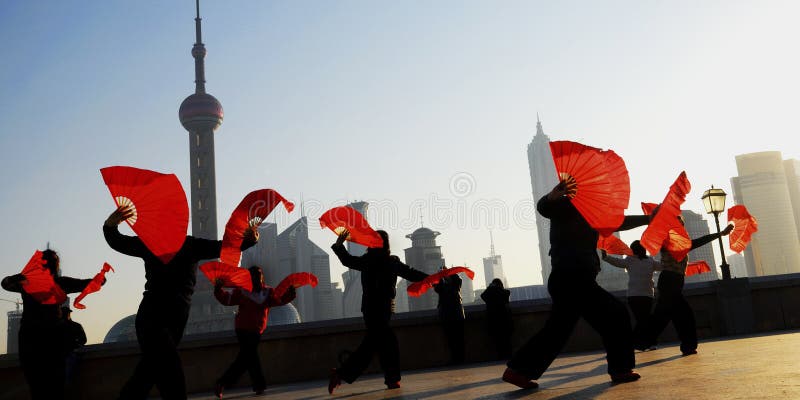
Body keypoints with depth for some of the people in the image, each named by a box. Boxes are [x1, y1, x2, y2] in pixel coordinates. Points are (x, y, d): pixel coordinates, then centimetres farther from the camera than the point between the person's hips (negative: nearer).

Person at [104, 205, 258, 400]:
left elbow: (221, 247, -6)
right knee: (173, 377, -16)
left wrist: (246, 239, -26)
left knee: (146, 375, 14)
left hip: (176, 322, 3)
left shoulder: (191, 245, 5)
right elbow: (118, 242, -1)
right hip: (152, 318, -3)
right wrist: (110, 225, -25)